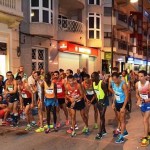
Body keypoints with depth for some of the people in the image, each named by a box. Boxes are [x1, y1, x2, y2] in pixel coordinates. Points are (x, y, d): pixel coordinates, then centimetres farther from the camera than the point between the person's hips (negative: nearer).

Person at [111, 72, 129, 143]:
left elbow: (127, 96, -21)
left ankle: (121, 137, 4)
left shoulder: (123, 85, -24)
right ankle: (125, 131, 38)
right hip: (117, 103, 7)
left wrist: (123, 107, -22)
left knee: (122, 120, -3)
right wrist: (113, 103, 6)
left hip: (123, 103, -7)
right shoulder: (114, 84, -3)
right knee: (120, 119, 19)